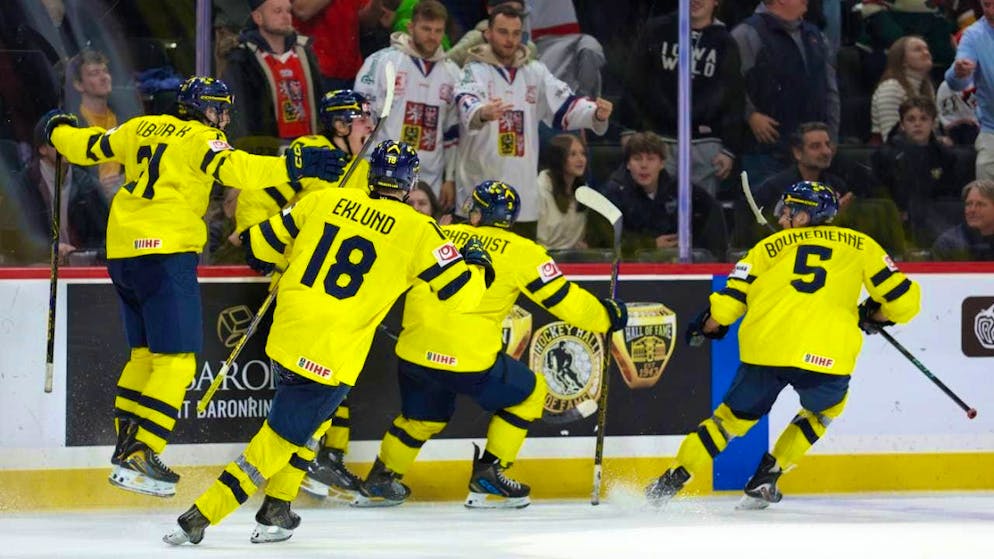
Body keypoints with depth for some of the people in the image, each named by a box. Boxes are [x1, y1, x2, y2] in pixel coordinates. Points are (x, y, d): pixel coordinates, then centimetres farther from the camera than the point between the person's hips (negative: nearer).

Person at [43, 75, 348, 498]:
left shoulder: (141, 128, 17)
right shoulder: (200, 138, -2)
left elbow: (84, 147, 26)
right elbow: (235, 170, -19)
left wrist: (59, 129, 46)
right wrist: (294, 166, -21)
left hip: (122, 253, 8)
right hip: (166, 252, -8)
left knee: (145, 352, 20)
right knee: (175, 359, -8)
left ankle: (126, 445, 22)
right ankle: (140, 455, -15)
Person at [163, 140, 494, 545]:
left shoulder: (325, 201, 7)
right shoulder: (417, 230, -3)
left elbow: (262, 245, 13)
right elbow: (458, 294, -1)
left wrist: (280, 264, 36)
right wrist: (477, 265, 20)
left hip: (286, 333, 5)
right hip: (331, 356, -5)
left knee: (312, 420, 28)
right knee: (279, 439, 3)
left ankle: (277, 512, 27)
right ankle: (200, 517, 0)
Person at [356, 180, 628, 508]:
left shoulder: (440, 236, 12)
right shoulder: (520, 251, 3)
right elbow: (564, 300, 4)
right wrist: (605, 317, 19)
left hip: (414, 354, 5)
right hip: (468, 359, -4)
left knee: (423, 417, 31)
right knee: (529, 393, 20)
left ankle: (379, 481, 35)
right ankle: (487, 479, 16)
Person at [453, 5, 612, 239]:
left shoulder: (536, 73, 11)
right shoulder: (475, 71, -3)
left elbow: (566, 107, 4)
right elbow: (467, 104, -24)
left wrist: (596, 113, -18)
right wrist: (482, 113, -49)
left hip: (524, 196, 5)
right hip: (479, 193, -5)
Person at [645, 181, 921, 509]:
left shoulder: (770, 246, 17)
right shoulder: (859, 246, 18)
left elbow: (727, 305, 12)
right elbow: (904, 300, 15)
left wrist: (705, 328, 32)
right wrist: (874, 316, 36)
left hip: (766, 347, 1)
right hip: (826, 355, -1)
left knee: (735, 414, 23)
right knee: (827, 406, 31)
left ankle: (673, 480, 16)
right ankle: (768, 474, 21)